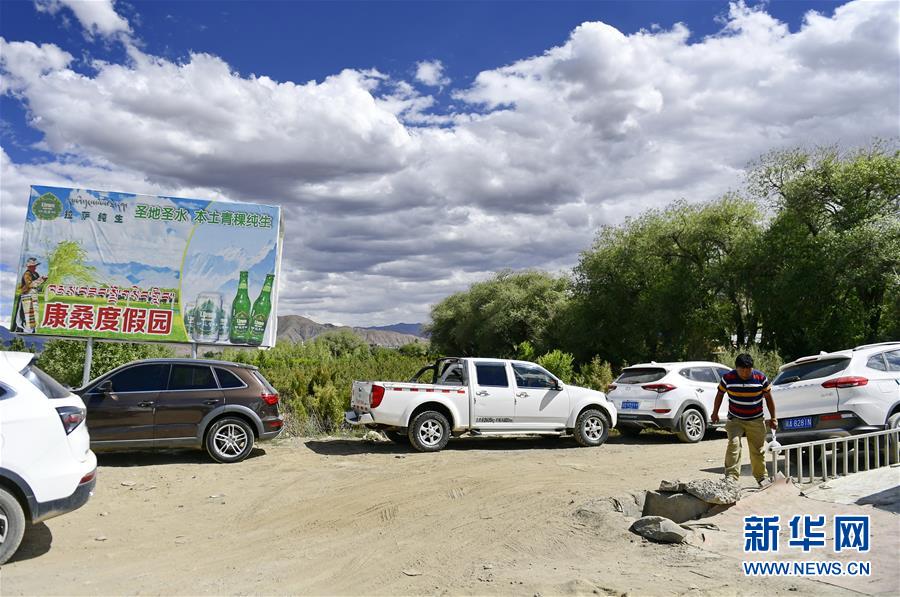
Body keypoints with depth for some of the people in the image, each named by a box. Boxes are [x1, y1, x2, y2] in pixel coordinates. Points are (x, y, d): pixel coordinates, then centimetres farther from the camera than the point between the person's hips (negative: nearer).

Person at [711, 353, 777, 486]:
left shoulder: (761, 378, -10)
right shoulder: (728, 378, -11)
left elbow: (768, 397, 3)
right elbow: (720, 394, 6)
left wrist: (773, 418, 5)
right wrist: (715, 413, 11)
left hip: (756, 420, 1)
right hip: (735, 419, -1)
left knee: (757, 450, 9)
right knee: (733, 444, -18)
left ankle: (761, 477, 29)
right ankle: (731, 477, -18)